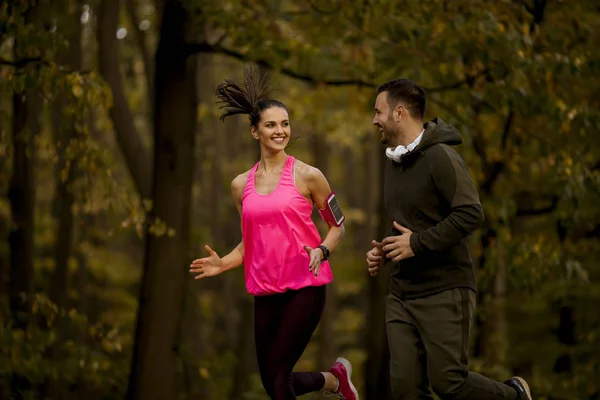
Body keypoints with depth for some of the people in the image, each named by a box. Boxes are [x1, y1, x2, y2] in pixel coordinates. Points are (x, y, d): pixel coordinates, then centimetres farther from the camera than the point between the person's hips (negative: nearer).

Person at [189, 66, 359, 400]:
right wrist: (223, 264, 2)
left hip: (305, 287, -5)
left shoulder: (307, 176, -3)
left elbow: (338, 226, 5)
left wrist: (321, 251, -15)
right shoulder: (241, 185, 9)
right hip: (266, 291, 5)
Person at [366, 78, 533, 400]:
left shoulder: (441, 157, -13)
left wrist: (418, 243, -21)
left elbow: (471, 214, -21)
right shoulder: (394, 162, 14)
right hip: (400, 295, 8)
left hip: (444, 292, -8)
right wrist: (383, 251, 8)